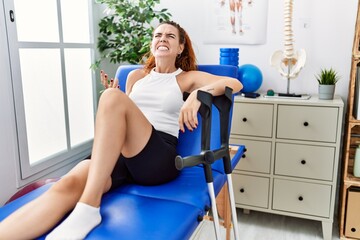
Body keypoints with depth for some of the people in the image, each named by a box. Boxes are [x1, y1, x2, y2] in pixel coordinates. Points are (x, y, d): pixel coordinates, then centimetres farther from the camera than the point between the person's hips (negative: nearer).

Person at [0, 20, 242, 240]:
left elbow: (235, 83, 0)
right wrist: (111, 105, 7)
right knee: (69, 184, -29)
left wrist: (197, 94, -18)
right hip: (117, 152, 4)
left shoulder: (187, 77, 14)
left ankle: (89, 207, -35)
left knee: (113, 98, -30)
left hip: (159, 157, -3)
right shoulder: (136, 76, 24)